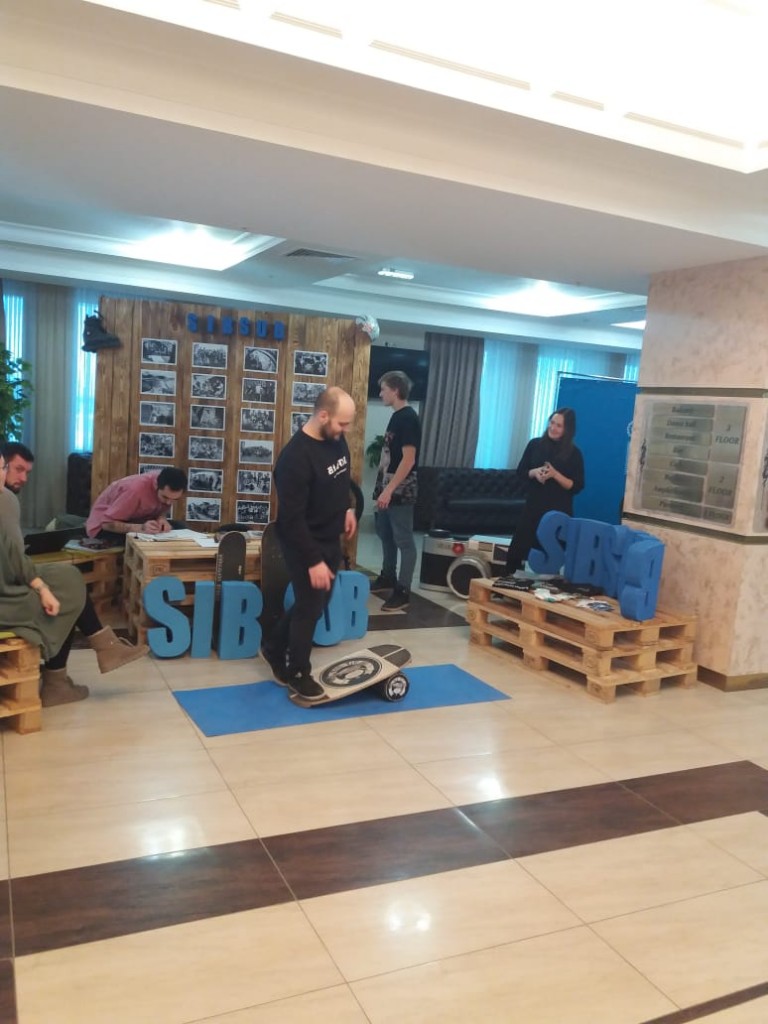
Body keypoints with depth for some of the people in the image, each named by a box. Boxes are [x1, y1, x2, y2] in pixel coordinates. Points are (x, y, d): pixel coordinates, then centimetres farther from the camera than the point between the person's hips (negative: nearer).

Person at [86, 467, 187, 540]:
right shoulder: (137, 489, -36)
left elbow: (163, 508, 0)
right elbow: (107, 524, -32)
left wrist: (162, 518, -25)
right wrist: (140, 528, -47)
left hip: (135, 520, 6)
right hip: (103, 525, -6)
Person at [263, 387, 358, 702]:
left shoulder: (336, 439, -2)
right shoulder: (295, 457, -28)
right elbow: (292, 518, -27)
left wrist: (347, 508, 11)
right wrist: (313, 561, -26)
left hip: (331, 539, 8)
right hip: (304, 544, -8)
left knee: (317, 603, 18)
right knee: (310, 607, 2)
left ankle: (274, 647, 38)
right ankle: (298, 673, 23)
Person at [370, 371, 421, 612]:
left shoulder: (408, 418, -16)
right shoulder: (396, 416, 13)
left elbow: (408, 460, -22)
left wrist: (389, 490, -24)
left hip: (400, 491, -10)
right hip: (387, 487, 10)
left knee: (404, 541, -3)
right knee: (386, 535, 19)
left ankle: (403, 592, 3)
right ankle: (387, 578, 34)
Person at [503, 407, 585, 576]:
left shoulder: (573, 453, -4)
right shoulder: (535, 444, 2)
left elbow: (577, 486, -6)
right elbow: (520, 472, 8)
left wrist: (555, 474, -20)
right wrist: (534, 472, -13)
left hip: (559, 512, -2)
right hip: (533, 507, 2)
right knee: (519, 548, 1)